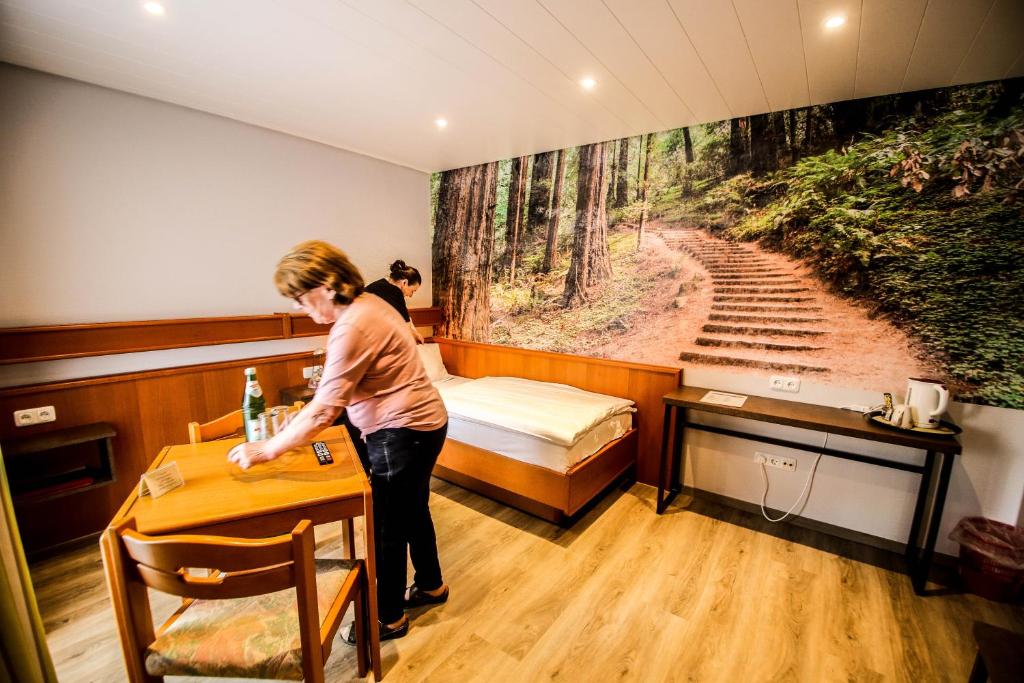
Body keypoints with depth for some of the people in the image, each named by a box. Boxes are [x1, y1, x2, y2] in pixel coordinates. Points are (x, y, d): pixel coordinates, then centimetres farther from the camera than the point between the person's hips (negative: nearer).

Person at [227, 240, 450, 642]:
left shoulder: (353, 328, -24)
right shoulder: (367, 304, 6)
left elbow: (324, 408, -24)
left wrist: (266, 450, -13)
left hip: (403, 432, -10)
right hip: (422, 422, 10)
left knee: (387, 529, 9)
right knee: (413, 511, 25)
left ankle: (389, 619, 33)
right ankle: (431, 585, 47)